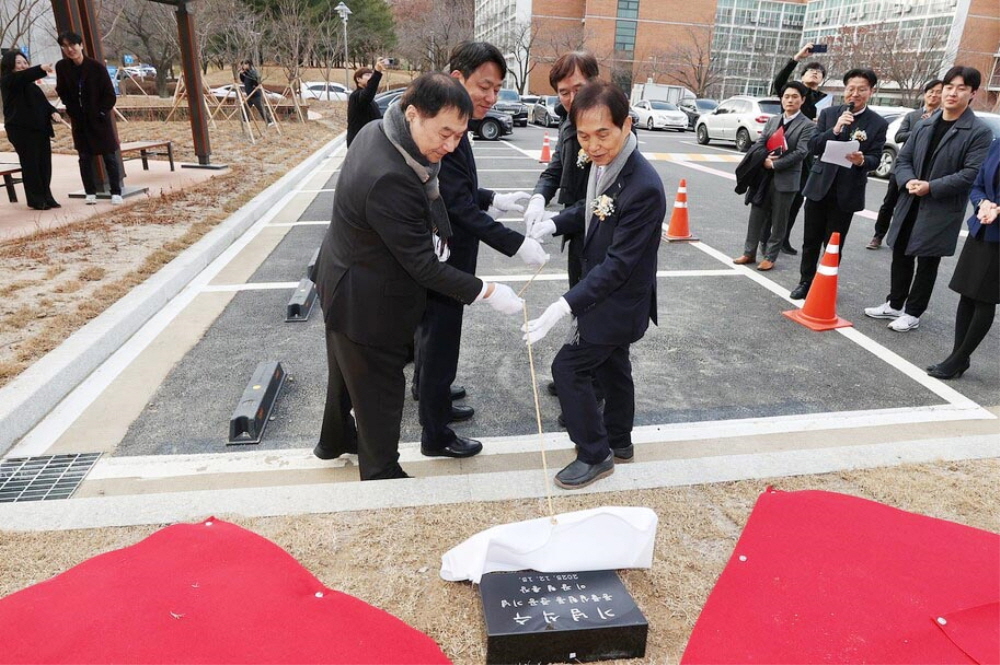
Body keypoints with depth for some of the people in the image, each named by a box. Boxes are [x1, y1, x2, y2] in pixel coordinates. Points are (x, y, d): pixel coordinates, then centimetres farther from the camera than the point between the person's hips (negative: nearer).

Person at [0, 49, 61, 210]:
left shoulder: (30, 84, 20)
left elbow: (43, 101, 16)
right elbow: (24, 75, -23)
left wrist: (53, 112, -6)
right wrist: (41, 68, -40)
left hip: (40, 128, 7)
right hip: (21, 129, -7)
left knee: (45, 164, 6)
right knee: (30, 164, -4)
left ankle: (46, 197, 16)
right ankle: (36, 200, 1)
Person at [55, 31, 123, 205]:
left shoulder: (97, 67, -13)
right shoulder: (61, 67, -3)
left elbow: (110, 95, -8)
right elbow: (62, 92, 10)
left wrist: (100, 112, -10)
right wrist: (72, 111, 2)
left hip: (99, 119, -3)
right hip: (79, 121, 3)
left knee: (109, 156, 0)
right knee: (85, 158, 6)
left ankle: (116, 192, 6)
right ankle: (90, 193, 13)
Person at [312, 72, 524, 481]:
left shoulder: (376, 132, -7)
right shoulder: (390, 179, -36)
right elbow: (424, 265, -29)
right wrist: (486, 292, -22)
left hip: (346, 282, 10)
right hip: (367, 303, -10)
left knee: (348, 369, 29)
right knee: (380, 389, 9)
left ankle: (335, 440, 54)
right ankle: (381, 474, 31)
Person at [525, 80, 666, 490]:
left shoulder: (643, 187, -30)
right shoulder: (603, 165, -6)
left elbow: (618, 264, -30)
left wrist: (567, 305, -35)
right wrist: (555, 224, -4)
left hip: (619, 302, -9)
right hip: (607, 295, 9)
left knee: (568, 367, -3)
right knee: (611, 366, 22)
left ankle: (595, 455, 15)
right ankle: (618, 441, 43)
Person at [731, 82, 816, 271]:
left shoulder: (808, 125, -3)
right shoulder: (772, 121, 13)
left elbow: (800, 152, -13)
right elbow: (759, 143, 5)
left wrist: (774, 164, -16)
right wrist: (765, 160, -14)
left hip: (786, 179, -4)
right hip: (764, 175, 5)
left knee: (778, 220, 4)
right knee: (756, 215, 8)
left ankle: (770, 257, 13)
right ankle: (749, 253, 18)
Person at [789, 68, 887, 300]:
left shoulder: (878, 123, -2)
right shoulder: (828, 114, 2)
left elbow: (875, 159, -5)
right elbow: (813, 147, -6)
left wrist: (862, 161, -27)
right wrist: (834, 130, -21)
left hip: (847, 192, -1)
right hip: (819, 187, 2)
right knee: (811, 241, 11)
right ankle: (805, 282, 25)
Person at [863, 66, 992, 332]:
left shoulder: (980, 132, -7)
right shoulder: (925, 125, 10)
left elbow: (972, 174, -15)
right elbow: (903, 159, 9)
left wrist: (931, 187, -21)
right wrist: (908, 181, -11)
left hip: (942, 210, -5)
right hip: (910, 205, 5)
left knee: (927, 263, 5)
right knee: (901, 256, 13)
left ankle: (913, 313, 16)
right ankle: (894, 304, 29)